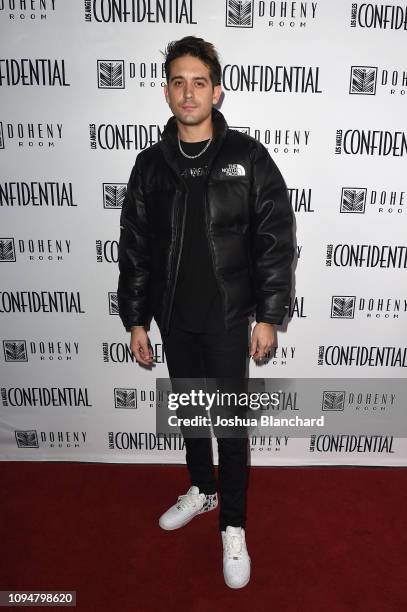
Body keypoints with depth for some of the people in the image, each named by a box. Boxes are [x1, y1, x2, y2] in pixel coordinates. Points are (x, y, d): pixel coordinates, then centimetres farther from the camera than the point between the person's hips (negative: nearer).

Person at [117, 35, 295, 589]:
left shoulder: (248, 158, -6)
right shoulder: (151, 163, 3)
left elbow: (276, 241, -6)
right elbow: (134, 248, 5)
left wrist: (268, 317, -9)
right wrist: (135, 321, 4)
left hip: (229, 319, -3)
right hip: (173, 319, 4)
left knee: (231, 423, 6)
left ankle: (233, 528, 27)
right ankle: (202, 490, 45)